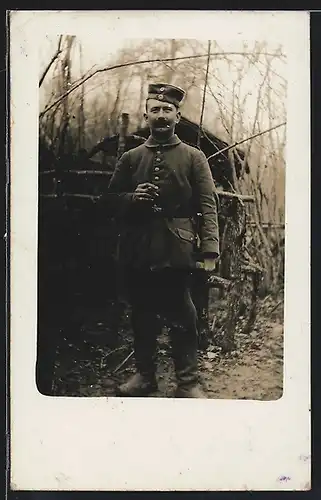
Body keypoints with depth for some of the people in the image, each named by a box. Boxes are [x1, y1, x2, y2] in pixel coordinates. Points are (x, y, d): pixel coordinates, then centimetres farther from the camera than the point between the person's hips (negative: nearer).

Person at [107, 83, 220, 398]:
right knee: (141, 314, 11)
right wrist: (132, 198, -7)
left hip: (177, 251, -3)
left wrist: (209, 249, -15)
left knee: (181, 316, 1)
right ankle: (144, 374, 26)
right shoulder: (130, 158, 12)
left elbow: (207, 205, -4)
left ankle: (188, 382, 11)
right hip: (136, 251, 3)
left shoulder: (194, 157, 5)